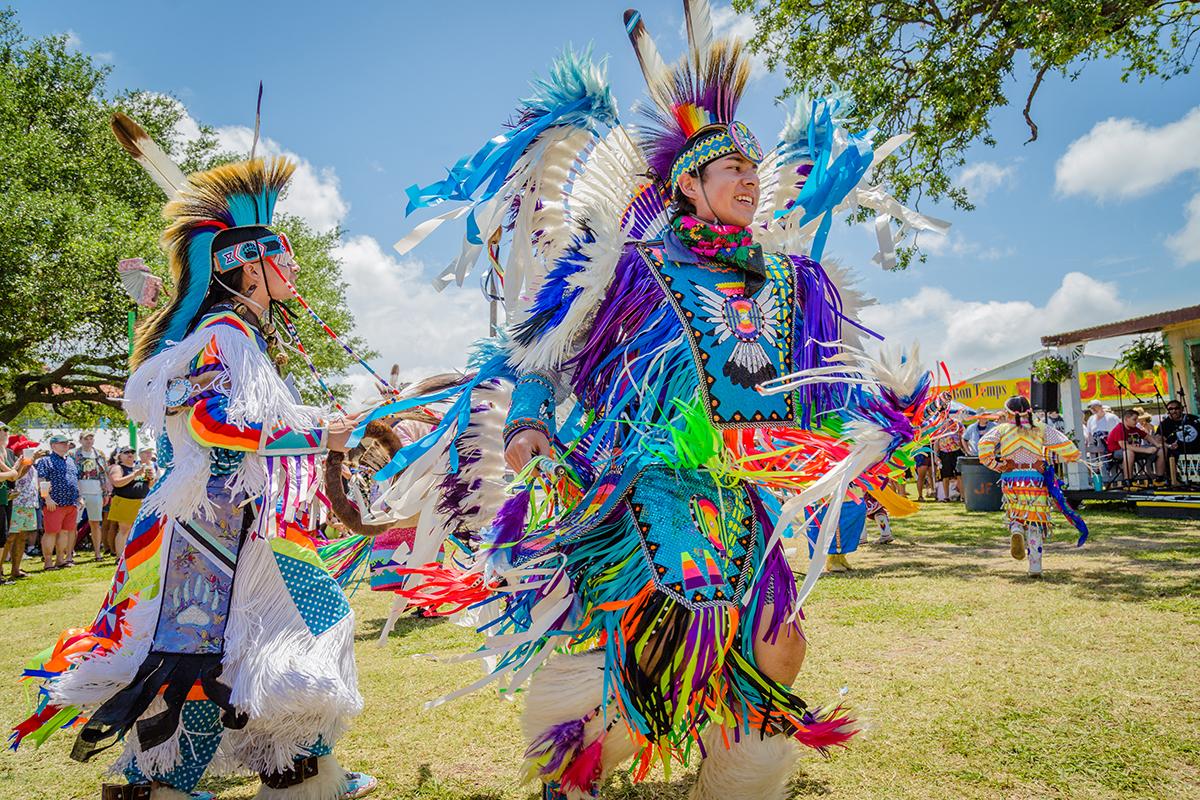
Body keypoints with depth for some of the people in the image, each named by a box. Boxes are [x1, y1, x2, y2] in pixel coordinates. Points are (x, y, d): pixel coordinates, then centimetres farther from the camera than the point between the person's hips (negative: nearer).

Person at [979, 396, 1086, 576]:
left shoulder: (1001, 429, 5)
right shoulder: (1041, 430, 6)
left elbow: (984, 445, -14)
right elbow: (1071, 451, -1)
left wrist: (997, 466, -4)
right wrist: (1048, 459, 12)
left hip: (1010, 481, 0)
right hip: (1036, 481, 0)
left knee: (1016, 515, 21)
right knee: (1035, 524, 10)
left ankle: (1016, 530, -15)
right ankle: (1035, 568, 9)